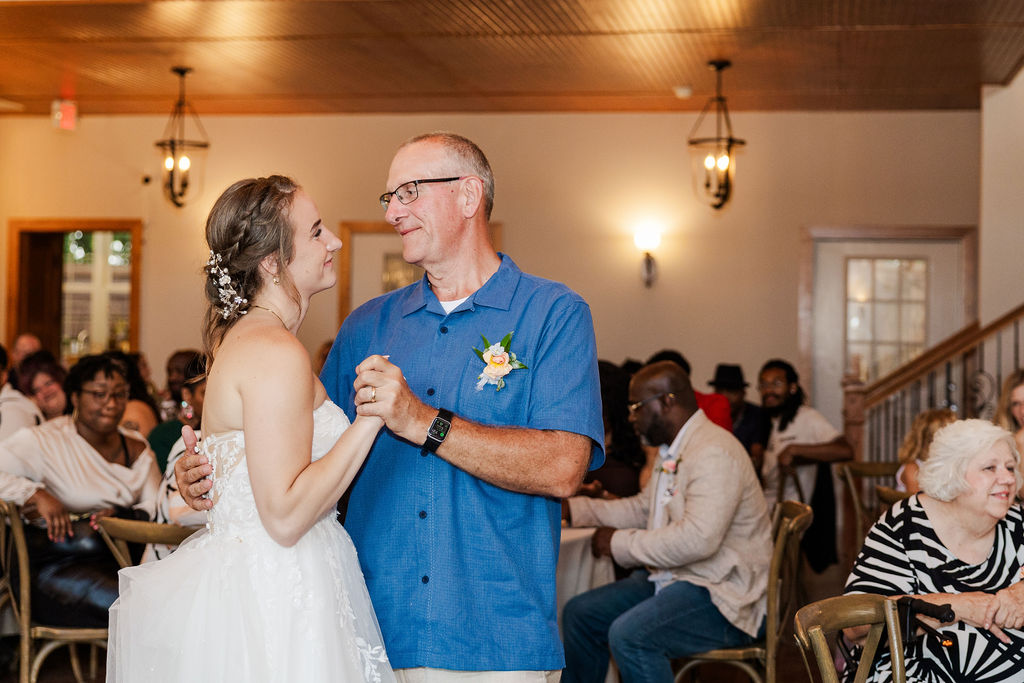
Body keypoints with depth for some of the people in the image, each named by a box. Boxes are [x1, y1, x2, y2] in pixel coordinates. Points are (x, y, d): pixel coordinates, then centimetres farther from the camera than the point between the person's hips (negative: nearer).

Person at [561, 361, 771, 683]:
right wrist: (571, 508, 14)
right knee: (580, 614, 8)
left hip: (722, 597, -11)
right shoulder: (673, 451, 14)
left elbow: (698, 539, -31)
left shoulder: (714, 453, -21)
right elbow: (643, 508, 24)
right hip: (673, 578, 11)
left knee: (628, 634, -30)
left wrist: (620, 543, -21)